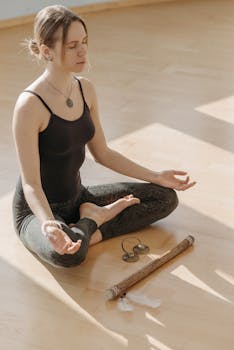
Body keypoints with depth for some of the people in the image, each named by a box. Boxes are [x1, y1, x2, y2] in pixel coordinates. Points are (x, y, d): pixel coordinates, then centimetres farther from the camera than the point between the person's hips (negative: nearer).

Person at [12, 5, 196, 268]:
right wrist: (48, 224, -45)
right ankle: (94, 218, -9)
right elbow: (31, 184, -25)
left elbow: (102, 153, 9)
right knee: (68, 255, -42)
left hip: (76, 197, 7)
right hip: (39, 210, -7)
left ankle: (90, 231, -9)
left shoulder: (85, 89, -1)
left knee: (166, 198, 2)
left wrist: (157, 177, 5)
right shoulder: (29, 105, -25)